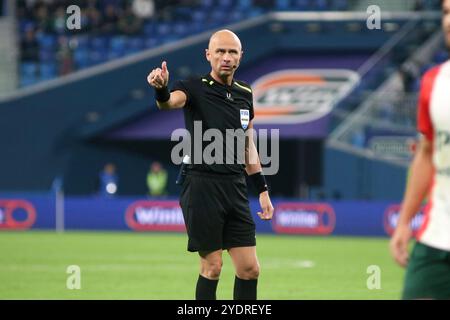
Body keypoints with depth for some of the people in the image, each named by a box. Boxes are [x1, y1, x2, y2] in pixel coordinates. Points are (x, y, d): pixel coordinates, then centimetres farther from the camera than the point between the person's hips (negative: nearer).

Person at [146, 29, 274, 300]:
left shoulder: (244, 93, 12)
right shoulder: (196, 88, -6)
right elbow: (171, 101, -29)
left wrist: (262, 190, 18)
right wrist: (161, 89, -52)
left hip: (236, 188, 5)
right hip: (202, 185, -5)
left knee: (250, 269, 3)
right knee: (212, 267, -4)